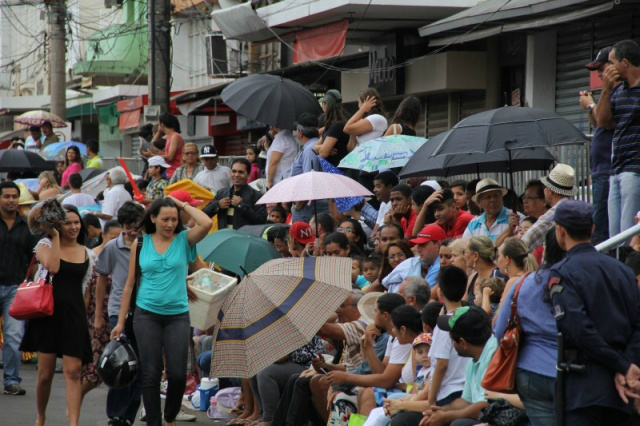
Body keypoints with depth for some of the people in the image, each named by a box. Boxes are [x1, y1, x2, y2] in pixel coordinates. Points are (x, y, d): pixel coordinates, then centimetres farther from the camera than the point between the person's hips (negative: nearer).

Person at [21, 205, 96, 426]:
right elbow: (52, 267, -20)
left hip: (74, 316, 2)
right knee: (45, 373, 3)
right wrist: (55, 237, -12)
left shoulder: (87, 254, 10)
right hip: (48, 314, -2)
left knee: (73, 372, -7)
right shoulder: (46, 245, 1)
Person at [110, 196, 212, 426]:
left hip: (177, 314, 0)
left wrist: (182, 204, -5)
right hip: (147, 314, 0)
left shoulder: (184, 240, 3)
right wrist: (121, 322, 6)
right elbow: (130, 284, 8)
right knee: (150, 374, -1)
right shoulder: (140, 243, 5)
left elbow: (206, 224, -18)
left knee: (177, 374, -4)